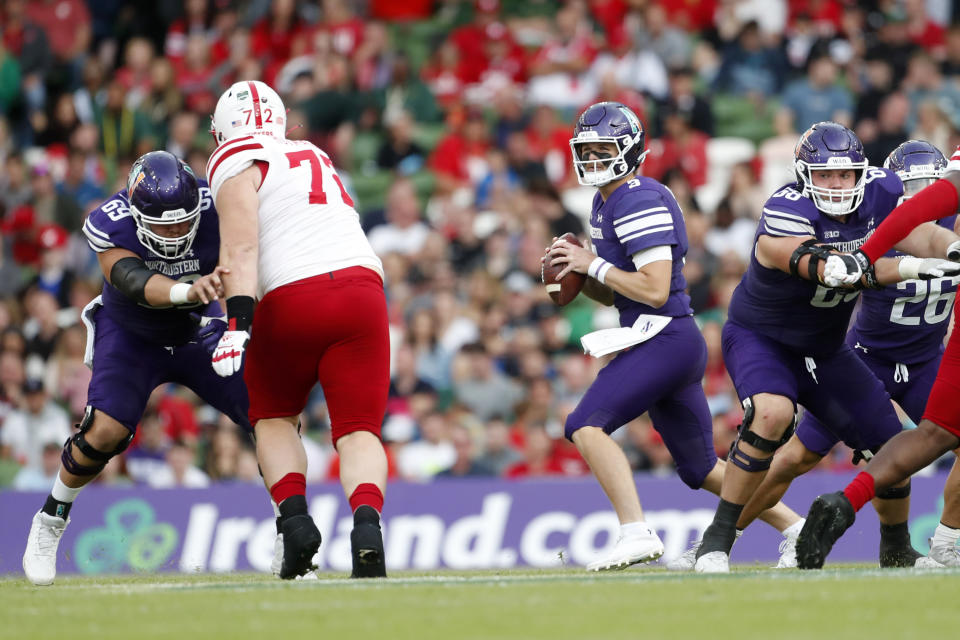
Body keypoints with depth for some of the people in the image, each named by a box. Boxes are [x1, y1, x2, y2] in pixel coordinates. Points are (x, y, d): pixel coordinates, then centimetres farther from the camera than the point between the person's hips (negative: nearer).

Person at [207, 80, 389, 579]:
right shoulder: (313, 157, 25)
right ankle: (367, 520, -26)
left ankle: (295, 520, 0)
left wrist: (238, 321, -19)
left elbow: (240, 246, -10)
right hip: (362, 287, 4)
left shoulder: (236, 164, 5)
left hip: (295, 300, -4)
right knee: (357, 430, 1)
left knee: (273, 416, 20)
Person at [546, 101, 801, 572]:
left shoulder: (640, 202, -14)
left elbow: (654, 290, -21)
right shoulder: (606, 202, 17)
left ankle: (636, 532, -28)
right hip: (674, 344, 10)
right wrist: (575, 271, 5)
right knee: (704, 470, 17)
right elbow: (610, 294, 24)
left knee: (586, 425, -20)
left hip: (665, 338, -10)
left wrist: (593, 265, -13)